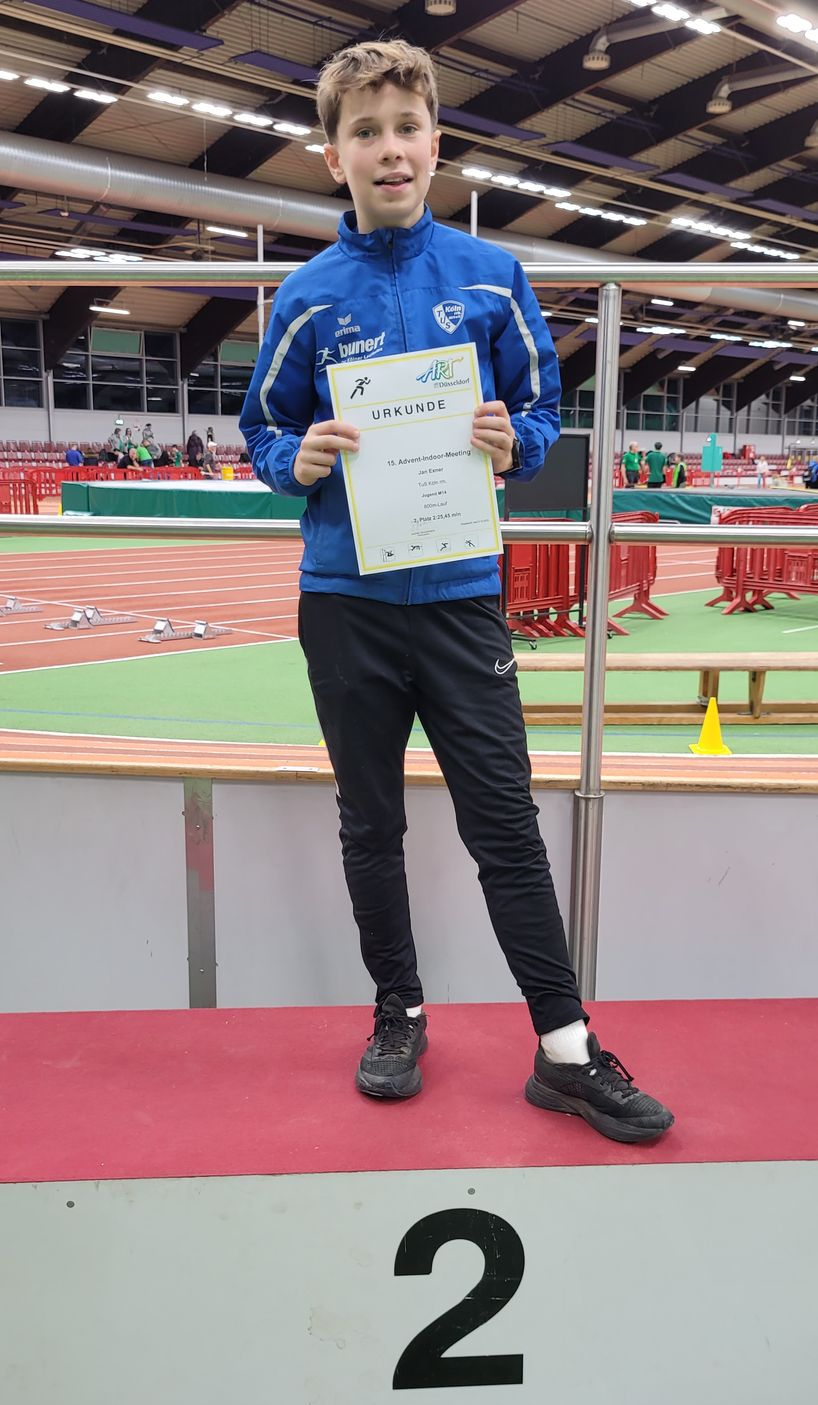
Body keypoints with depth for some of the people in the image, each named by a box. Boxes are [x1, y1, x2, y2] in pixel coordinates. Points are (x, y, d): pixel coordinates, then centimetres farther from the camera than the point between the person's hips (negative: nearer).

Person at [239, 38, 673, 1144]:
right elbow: (264, 432, 11)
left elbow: (543, 409, 9)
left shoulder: (491, 276, 3)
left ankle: (567, 1051, 13)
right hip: (345, 601, 2)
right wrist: (299, 462, -11)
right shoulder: (309, 295, 4)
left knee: (506, 827, 1)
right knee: (371, 826, 11)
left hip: (461, 595, -1)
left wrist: (514, 444, -12)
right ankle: (399, 1012, 30)